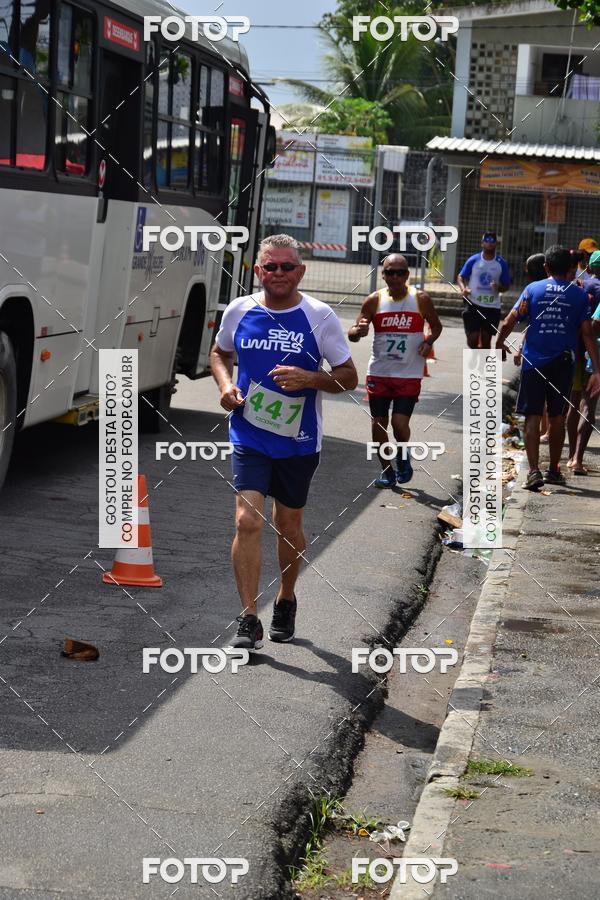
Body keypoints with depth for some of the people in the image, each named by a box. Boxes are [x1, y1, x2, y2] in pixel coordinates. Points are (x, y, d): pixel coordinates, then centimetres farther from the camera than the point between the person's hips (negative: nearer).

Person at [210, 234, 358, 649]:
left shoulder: (320, 317, -6)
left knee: (289, 527, 13)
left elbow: (349, 378, -2)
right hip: (249, 437, 0)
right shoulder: (239, 311, 0)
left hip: (298, 441, 0)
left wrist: (308, 378, -20)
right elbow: (220, 353, 20)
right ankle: (249, 621, -10)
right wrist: (225, 384, -1)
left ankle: (286, 600, 38)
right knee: (248, 522, -14)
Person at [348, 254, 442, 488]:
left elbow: (436, 326, 12)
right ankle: (386, 470, 22)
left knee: (400, 423, -11)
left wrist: (429, 342, -9)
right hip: (379, 372, 2)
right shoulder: (375, 300, -2)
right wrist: (359, 331, -26)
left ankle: (403, 457, 21)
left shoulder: (421, 299, -4)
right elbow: (352, 334, -2)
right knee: (378, 423, 4)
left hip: (409, 374, -2)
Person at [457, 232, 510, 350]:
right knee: (473, 338, -7)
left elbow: (506, 286, 7)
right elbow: (461, 277, 7)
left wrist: (498, 287, -16)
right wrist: (463, 288, -15)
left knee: (486, 339, 4)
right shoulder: (473, 260, -1)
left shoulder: (501, 263, 1)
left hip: (492, 306, 1)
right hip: (473, 304, -1)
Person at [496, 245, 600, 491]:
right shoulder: (579, 295, 1)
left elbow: (509, 322, -2)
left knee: (532, 417, 0)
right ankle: (554, 470, 25)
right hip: (563, 363, 1)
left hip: (533, 360, -1)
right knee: (557, 417, 14)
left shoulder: (533, 289, 1)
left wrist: (499, 344, 17)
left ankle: (534, 471, -12)